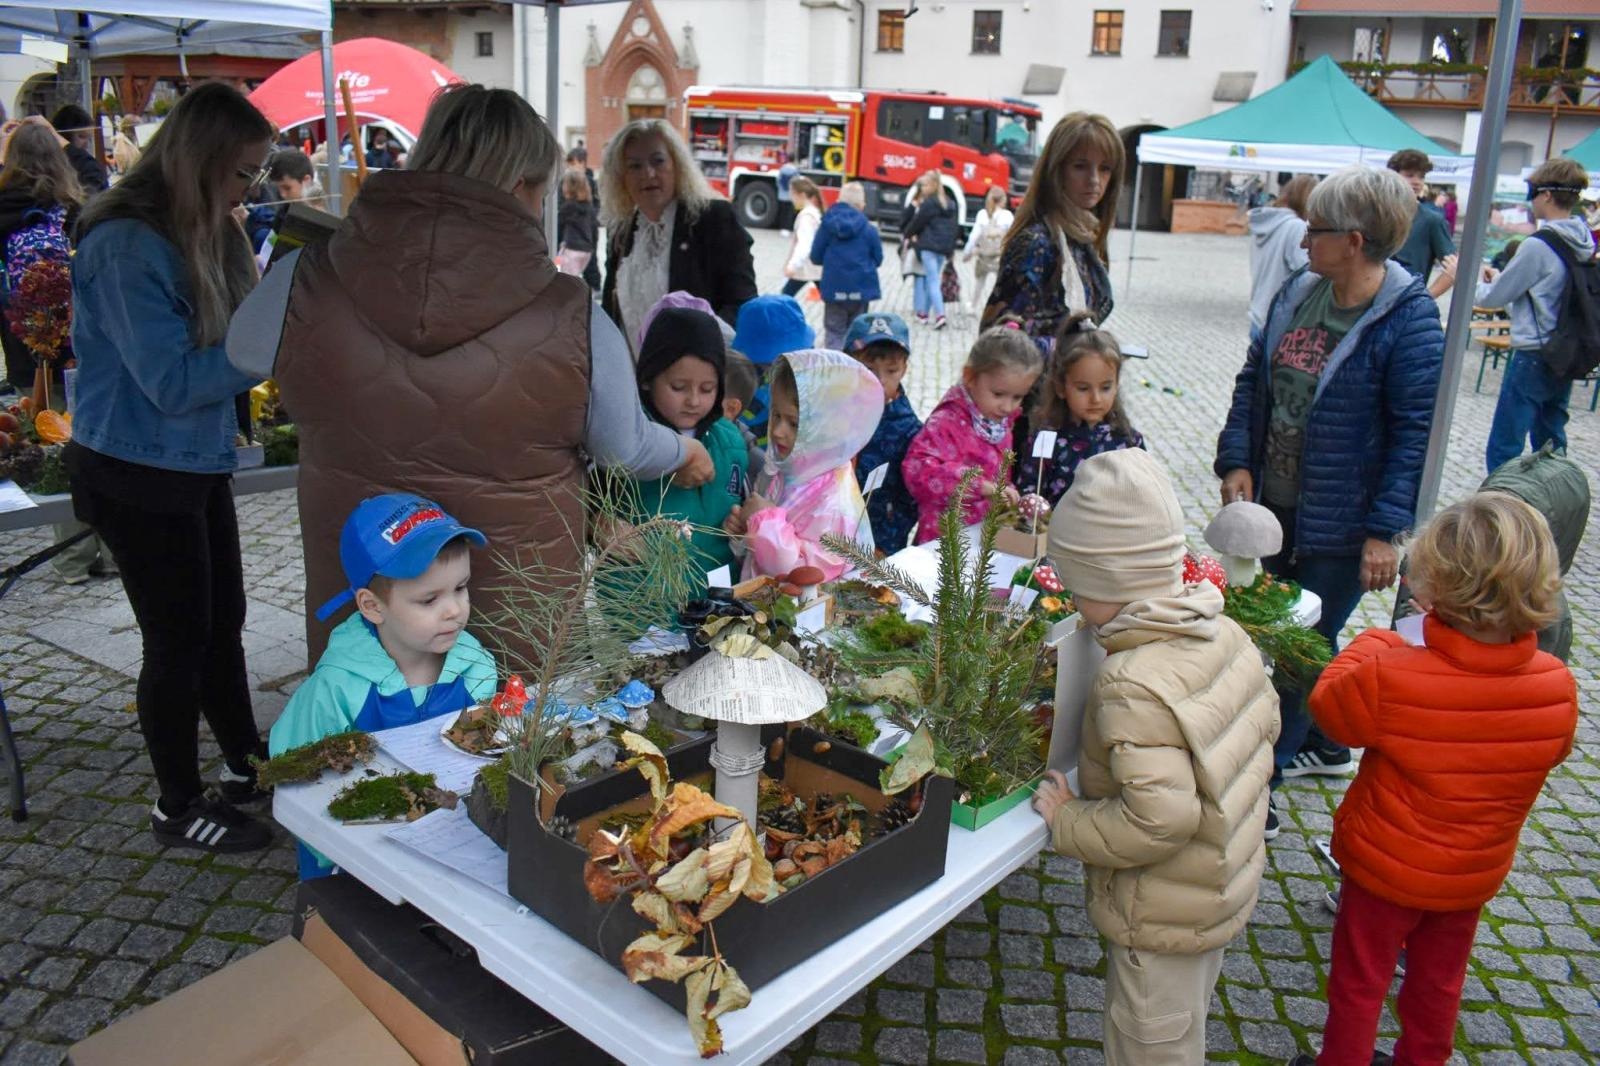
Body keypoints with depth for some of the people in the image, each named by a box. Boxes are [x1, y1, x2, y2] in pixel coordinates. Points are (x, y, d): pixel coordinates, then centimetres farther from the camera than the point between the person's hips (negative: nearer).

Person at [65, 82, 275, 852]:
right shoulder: (127, 246, -22)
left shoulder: (201, 230, 3)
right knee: (179, 639, 3)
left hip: (197, 463, 8)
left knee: (222, 620, 18)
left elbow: (227, 335, 11)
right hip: (138, 476, -8)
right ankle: (178, 807, 22)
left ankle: (246, 763, 35)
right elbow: (173, 381, -26)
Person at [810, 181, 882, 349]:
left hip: (834, 288, 0)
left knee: (834, 332, 7)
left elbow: (816, 257, 0)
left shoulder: (827, 225, -4)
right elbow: (878, 259, 2)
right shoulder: (869, 229, -5)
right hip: (861, 288, 0)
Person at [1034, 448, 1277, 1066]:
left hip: (1163, 919, -8)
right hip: (1226, 887, 8)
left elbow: (1159, 819, -36)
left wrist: (1066, 822, -21)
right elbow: (1265, 723, 6)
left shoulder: (1132, 684, -34)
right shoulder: (1224, 633, -8)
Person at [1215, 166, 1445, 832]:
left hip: (1339, 525, -7)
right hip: (1274, 504, 7)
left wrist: (1386, 530, -20)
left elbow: (1416, 429, -16)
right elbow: (1253, 379, 10)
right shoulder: (1298, 294, 4)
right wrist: (1237, 462, -2)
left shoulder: (1407, 318, -15)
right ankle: (1325, 746, 43)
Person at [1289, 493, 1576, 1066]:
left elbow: (1329, 704, -14)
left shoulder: (1389, 678, -34)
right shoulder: (1557, 687, -21)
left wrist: (1373, 643, -1)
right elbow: (1552, 753, 1)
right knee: (1439, 980, 28)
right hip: (1475, 874, 4)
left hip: (1387, 866, -4)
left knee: (1359, 981, 18)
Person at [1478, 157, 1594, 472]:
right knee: (1551, 443, 17)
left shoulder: (1538, 245, -17)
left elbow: (1493, 298, -10)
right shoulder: (1585, 243, 6)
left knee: (1503, 448, -4)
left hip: (1533, 357, -9)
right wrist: (1501, 277, 16)